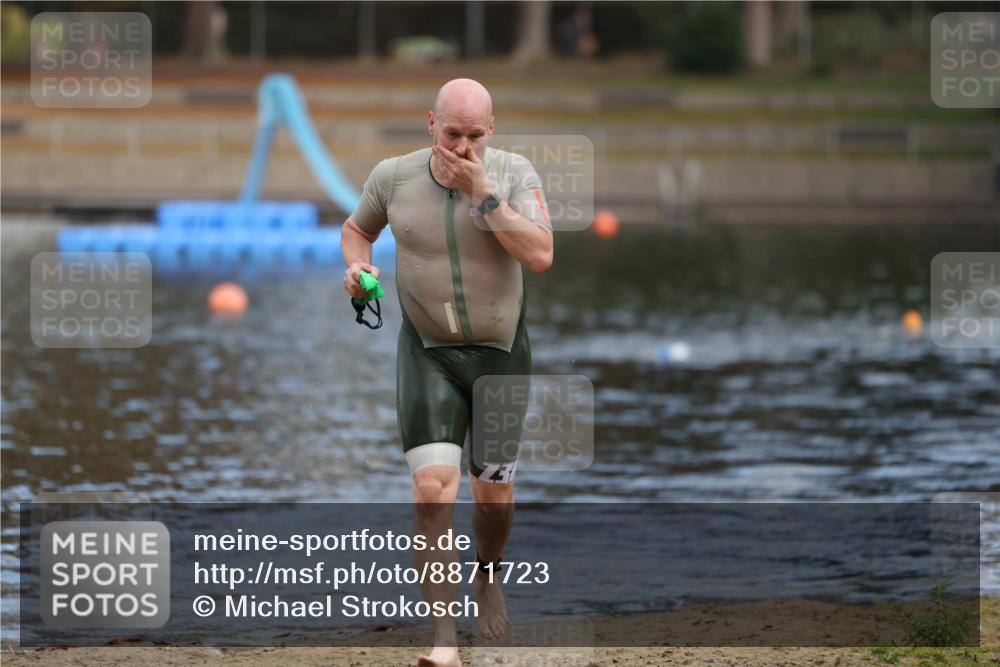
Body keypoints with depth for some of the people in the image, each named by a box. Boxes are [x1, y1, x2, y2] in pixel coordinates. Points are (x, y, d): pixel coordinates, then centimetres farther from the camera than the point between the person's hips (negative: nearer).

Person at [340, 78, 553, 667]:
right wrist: (358, 266, -8)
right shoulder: (394, 177, -7)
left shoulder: (513, 173, -11)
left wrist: (482, 192, -27)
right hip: (429, 354, -1)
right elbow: (358, 228, 14)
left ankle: (489, 575, 46)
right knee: (434, 488, -17)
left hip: (501, 354, 1)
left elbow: (540, 256, -24)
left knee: (494, 495, 10)